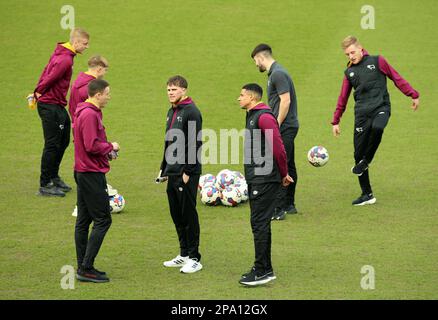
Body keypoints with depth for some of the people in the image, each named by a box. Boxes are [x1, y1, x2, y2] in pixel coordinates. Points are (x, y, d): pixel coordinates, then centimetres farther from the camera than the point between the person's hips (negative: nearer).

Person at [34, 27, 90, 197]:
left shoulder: (60, 53, 10)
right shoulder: (66, 60, -21)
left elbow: (47, 71, 15)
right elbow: (50, 78, -21)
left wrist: (38, 91, 10)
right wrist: (39, 92, -5)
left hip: (58, 106, 10)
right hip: (50, 106, -10)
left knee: (64, 140, 18)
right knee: (52, 145, -5)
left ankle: (53, 177, 29)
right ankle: (45, 185, 1)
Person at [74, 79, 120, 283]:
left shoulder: (87, 112, 15)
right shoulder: (90, 115, -18)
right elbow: (92, 145, -23)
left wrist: (107, 151, 8)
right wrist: (111, 146, -8)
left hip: (83, 172, 11)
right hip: (92, 174, -11)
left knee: (83, 221, 11)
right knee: (102, 220, -7)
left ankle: (83, 267, 15)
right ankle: (86, 268, -8)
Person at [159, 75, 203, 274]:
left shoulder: (191, 112, -13)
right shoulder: (171, 112, 15)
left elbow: (195, 144, -17)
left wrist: (188, 171, -19)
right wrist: (164, 167, 19)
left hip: (187, 174, -9)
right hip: (172, 173, 9)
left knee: (188, 214, -5)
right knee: (176, 213, 13)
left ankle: (194, 259, 0)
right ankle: (184, 254, 22)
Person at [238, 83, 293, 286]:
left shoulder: (264, 117, -15)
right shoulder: (252, 116, 16)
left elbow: (278, 148, -18)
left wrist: (283, 174, -8)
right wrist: (282, 173, 17)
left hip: (265, 180, -10)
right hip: (255, 179, 10)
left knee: (259, 224, -9)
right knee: (259, 224, 13)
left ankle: (263, 271, -6)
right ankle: (264, 268, 19)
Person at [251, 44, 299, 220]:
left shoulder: (277, 74, -16)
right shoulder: (276, 72, 16)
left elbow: (285, 101, -22)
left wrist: (276, 126, -17)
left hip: (284, 127, -11)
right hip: (288, 127, 11)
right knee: (288, 167, 14)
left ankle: (278, 209, -11)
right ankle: (289, 205, 21)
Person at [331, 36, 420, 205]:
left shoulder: (377, 61, 6)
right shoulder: (349, 72, 16)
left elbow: (396, 78, 8)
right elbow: (343, 98, 23)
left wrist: (413, 95, 2)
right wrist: (336, 121, 22)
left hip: (381, 107, -4)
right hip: (361, 113, 4)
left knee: (377, 128, -39)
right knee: (358, 154, -1)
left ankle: (366, 161, -15)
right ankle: (367, 195, 10)